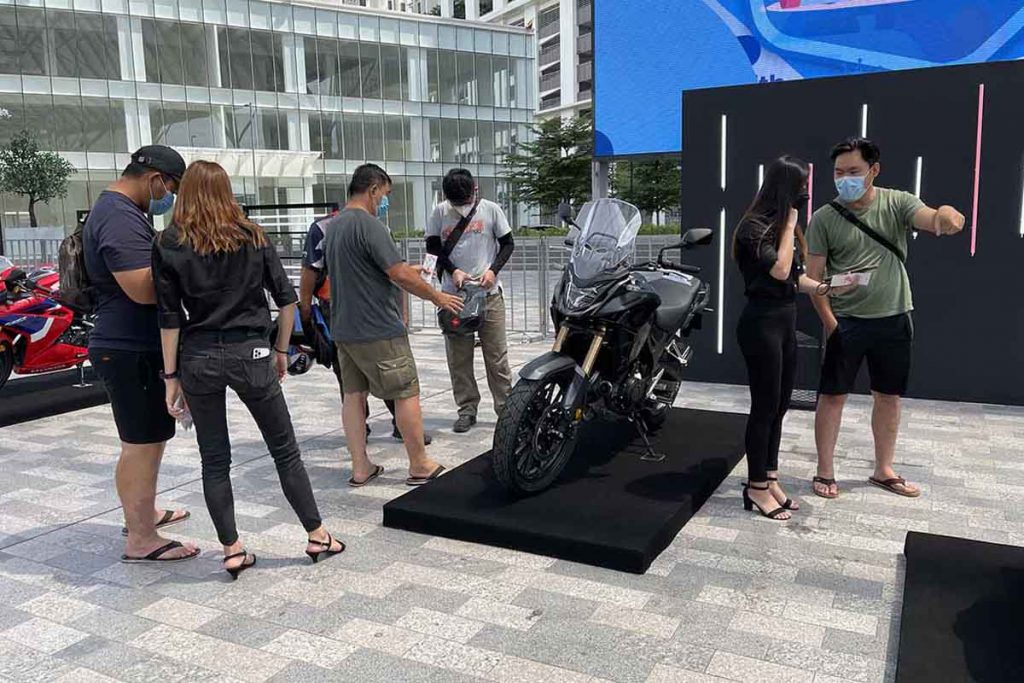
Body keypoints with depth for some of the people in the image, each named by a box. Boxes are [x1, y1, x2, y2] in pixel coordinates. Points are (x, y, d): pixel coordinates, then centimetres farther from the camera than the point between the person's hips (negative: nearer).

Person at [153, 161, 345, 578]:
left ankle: (232, 551, 17)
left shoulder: (169, 245, 0)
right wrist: (281, 350, 12)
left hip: (198, 358, 0)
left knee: (214, 460, 11)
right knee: (285, 450, 11)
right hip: (250, 354, 0)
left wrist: (171, 376, 2)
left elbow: (170, 318, -3)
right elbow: (287, 298, 2)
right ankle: (317, 536, 19)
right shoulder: (252, 237, 3)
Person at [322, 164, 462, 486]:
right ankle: (420, 466, 10)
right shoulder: (368, 225, -17)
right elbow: (401, 275, -20)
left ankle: (360, 467, 16)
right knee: (406, 393, 2)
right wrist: (437, 297, -6)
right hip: (378, 330, -9)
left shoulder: (332, 226, 12)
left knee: (353, 394, 11)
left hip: (343, 327, 9)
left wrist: (405, 268, 24)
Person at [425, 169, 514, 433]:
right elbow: (432, 247, 8)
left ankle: (506, 408, 11)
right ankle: (467, 409, 14)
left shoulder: (490, 209, 1)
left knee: (497, 355, 1)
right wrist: (452, 270, -7)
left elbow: (508, 244, 6)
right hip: (453, 293, 1)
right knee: (459, 357, 4)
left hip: (488, 292, -1)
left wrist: (493, 270, -10)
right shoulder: (440, 212, 3)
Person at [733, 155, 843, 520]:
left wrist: (823, 288, -2)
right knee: (765, 406, -2)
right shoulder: (755, 226, -13)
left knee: (780, 405, 12)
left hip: (786, 320, 9)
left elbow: (796, 275, 16)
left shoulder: (782, 224, 13)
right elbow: (780, 270, -22)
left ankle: (770, 478, 23)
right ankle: (756, 487, 9)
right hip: (762, 322, -9)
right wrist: (789, 224, -13)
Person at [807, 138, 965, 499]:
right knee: (833, 396, 2)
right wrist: (830, 323, -10)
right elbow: (813, 276, -5)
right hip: (846, 322, -2)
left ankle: (883, 470, 28)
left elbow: (931, 220, -20)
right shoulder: (824, 218, -5)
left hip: (894, 319, 2)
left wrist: (945, 213, -45)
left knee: (889, 396, 12)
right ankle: (825, 472, 15)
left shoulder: (897, 203, -1)